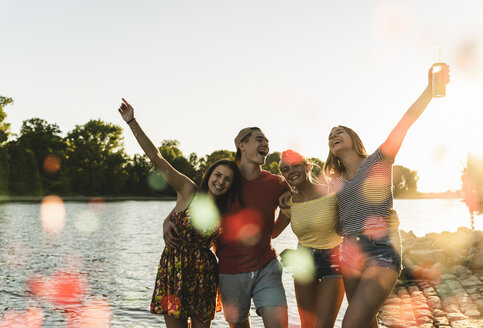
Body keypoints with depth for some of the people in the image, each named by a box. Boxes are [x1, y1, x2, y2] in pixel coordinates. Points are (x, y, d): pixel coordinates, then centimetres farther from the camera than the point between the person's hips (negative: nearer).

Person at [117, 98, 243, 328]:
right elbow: (156, 158, -10)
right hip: (174, 269, -3)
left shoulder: (224, 212, 4)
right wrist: (132, 122, -14)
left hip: (203, 274, 3)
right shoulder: (188, 190, -5)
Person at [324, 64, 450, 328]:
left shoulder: (378, 161, 2)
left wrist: (431, 88, -19)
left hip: (382, 250, -6)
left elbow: (407, 120, -9)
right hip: (351, 253, 6)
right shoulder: (336, 182, 15)